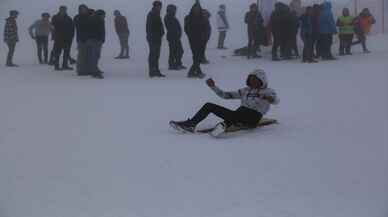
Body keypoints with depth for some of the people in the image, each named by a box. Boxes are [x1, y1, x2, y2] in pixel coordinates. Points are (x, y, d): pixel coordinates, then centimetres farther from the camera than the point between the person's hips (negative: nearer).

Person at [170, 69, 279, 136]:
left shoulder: (268, 91, 10)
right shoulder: (246, 90, 26)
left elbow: (276, 101, -12)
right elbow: (225, 95, 23)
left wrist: (268, 98, -35)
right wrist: (213, 86, 11)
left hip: (253, 118, -7)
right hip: (238, 116, 7)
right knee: (208, 106, -4)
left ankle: (225, 125, -72)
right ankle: (189, 124, -19)